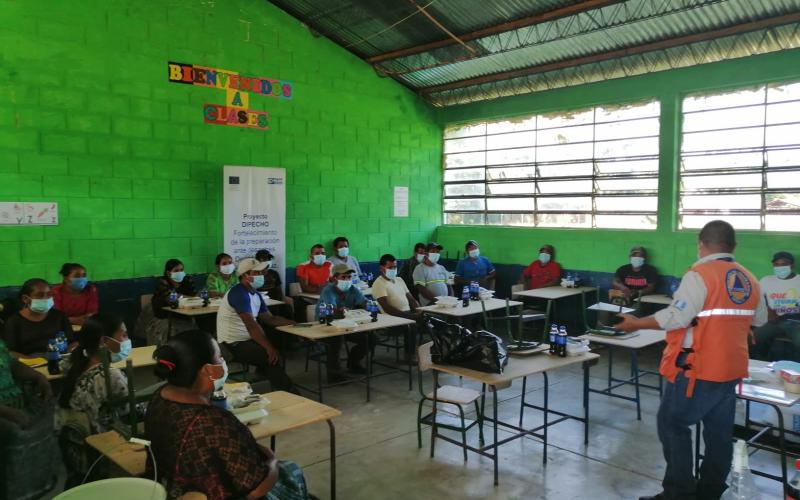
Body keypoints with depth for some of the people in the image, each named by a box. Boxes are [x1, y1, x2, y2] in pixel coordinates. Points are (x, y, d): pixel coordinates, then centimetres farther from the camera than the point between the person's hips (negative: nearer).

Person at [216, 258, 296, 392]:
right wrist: (269, 348, -31)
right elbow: (252, 325, -28)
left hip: (246, 339, 10)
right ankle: (288, 393, -11)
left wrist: (294, 323, -1)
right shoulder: (239, 294, -20)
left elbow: (270, 319, 13)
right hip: (234, 344, -10)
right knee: (272, 356, -23)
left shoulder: (256, 294, 10)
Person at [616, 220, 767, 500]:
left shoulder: (700, 275, -17)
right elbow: (759, 320, 20)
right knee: (719, 432, 14)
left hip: (698, 369, -7)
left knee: (672, 425, 4)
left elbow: (675, 318, -23)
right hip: (732, 369, 7)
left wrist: (636, 324, -13)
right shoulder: (749, 280, 6)